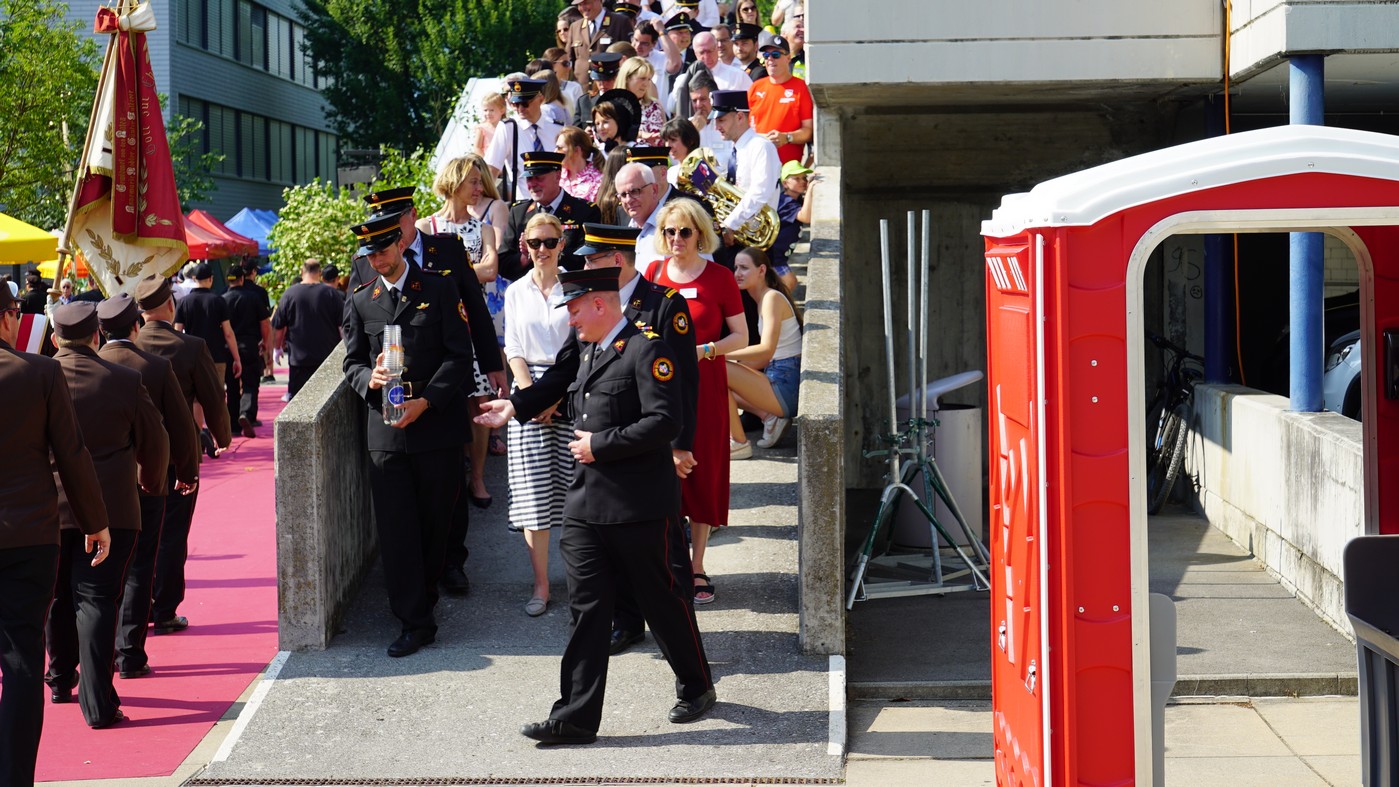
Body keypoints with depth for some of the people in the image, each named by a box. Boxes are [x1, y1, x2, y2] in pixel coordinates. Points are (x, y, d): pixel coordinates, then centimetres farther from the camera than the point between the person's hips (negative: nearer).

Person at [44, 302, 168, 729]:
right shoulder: (124, 381, -6)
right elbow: (155, 442, 4)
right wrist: (152, 483, 24)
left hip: (48, 510, 2)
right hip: (110, 509, -2)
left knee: (58, 597, 19)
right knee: (96, 599, -2)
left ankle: (61, 679, 35)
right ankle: (97, 703, -7)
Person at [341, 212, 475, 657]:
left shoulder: (439, 291, 2)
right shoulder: (360, 303, 11)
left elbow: (459, 356, -2)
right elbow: (352, 363, 12)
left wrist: (426, 401, -14)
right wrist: (369, 379, -12)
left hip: (437, 424, -2)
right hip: (386, 431, 2)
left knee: (436, 520, 7)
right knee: (395, 527, -4)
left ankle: (423, 597, 27)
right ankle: (414, 621, -1)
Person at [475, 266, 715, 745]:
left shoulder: (646, 349, -13)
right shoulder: (588, 353, 16)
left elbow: (665, 422, -21)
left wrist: (600, 445, -18)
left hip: (638, 507, -8)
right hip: (585, 505, 8)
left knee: (661, 599, 7)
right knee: (587, 610, 4)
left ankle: (696, 688, 27)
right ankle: (576, 717, 4)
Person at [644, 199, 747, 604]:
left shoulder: (720, 277, -2)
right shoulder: (653, 273, 6)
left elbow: (740, 336, 0)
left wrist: (704, 350, -16)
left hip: (704, 385, -2)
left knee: (702, 472, 1)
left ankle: (697, 567, 10)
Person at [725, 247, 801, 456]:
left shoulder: (772, 297, -11)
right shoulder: (763, 299, 18)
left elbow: (766, 350, -24)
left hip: (787, 388, -10)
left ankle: (739, 444, -13)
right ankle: (770, 417, 5)